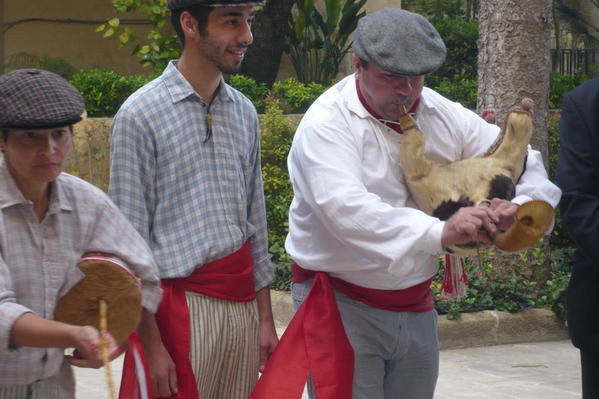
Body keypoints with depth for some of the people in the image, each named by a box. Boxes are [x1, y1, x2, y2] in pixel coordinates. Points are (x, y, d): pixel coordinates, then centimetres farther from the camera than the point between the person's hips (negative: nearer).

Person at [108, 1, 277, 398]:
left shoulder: (244, 112, 9)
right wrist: (152, 344, -11)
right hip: (185, 303, -5)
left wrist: (266, 318, 14)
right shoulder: (141, 115, -8)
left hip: (243, 301, 5)